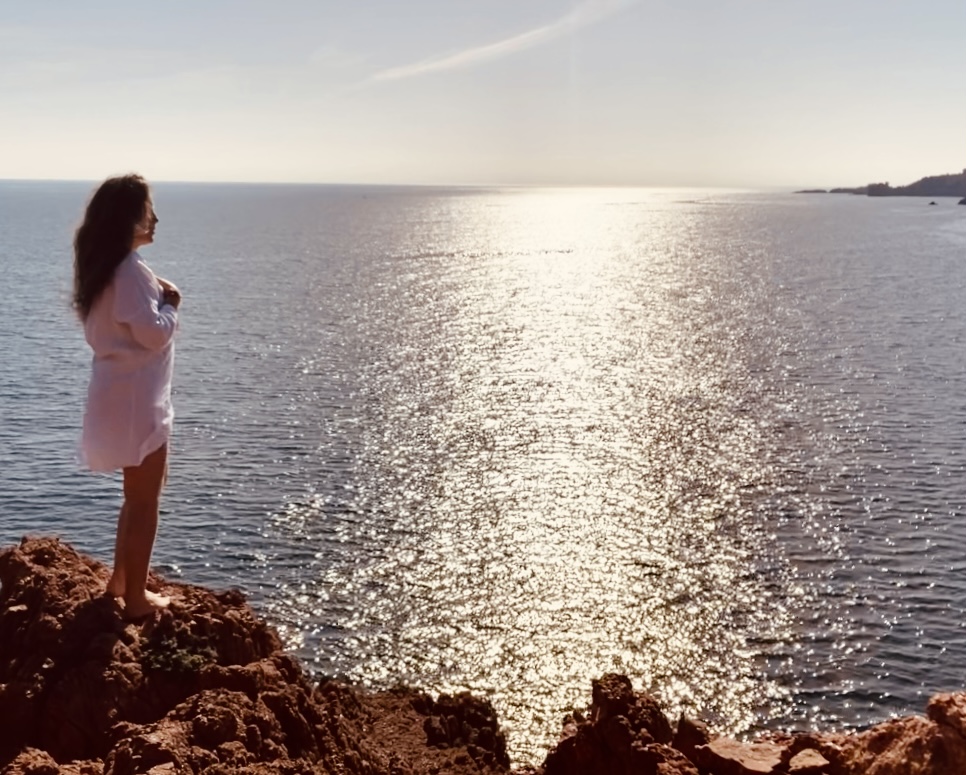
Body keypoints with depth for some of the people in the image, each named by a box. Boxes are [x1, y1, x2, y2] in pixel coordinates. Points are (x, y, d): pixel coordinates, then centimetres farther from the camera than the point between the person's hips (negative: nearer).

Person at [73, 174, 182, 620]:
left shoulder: (105, 265, 11)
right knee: (145, 500, 1)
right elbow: (152, 332, -22)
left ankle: (120, 580, 34)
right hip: (135, 396, -10)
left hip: (122, 391, 10)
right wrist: (170, 304, -4)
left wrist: (157, 296, 4)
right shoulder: (129, 269, -19)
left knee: (139, 494, 23)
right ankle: (136, 598, 11)